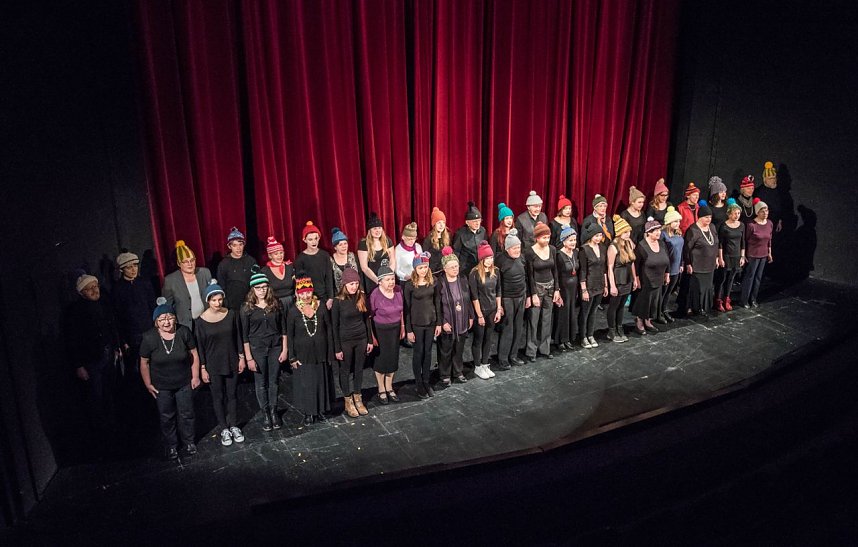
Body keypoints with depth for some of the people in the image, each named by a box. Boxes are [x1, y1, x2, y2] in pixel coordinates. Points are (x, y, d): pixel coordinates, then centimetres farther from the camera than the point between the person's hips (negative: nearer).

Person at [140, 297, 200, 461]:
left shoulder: (184, 332, -16)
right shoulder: (149, 338, -18)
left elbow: (194, 355, -5)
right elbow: (144, 363, -5)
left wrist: (195, 376, -3)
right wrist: (148, 384, -2)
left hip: (184, 384, 1)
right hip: (162, 387, 0)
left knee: (186, 414, 16)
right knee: (167, 417, 17)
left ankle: (188, 441, 40)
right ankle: (170, 445, 38)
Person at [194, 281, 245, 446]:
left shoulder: (231, 314, -6)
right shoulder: (200, 321, -12)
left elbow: (238, 337, 3)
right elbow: (199, 346, -5)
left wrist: (241, 357, 3)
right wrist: (202, 368, -5)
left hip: (232, 362, 2)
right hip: (213, 365, -2)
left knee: (232, 395, 12)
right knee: (218, 397, 10)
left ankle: (233, 426, 27)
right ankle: (224, 429, 23)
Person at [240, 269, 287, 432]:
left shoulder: (275, 304, 0)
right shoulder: (246, 308, -5)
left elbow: (283, 328, 4)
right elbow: (245, 335, -4)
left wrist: (284, 349, 0)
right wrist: (249, 358, -7)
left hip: (275, 347, 1)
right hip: (257, 349, -1)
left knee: (273, 381, 9)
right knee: (261, 384, 7)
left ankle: (274, 411, 24)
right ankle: (265, 414, 21)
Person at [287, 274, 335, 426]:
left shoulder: (320, 308, -5)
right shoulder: (293, 312, -8)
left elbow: (329, 330, 0)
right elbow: (289, 336, -3)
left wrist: (330, 352, -1)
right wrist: (292, 357, -5)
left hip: (320, 354, 2)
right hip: (303, 355, -1)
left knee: (321, 382, 13)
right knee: (305, 384, 7)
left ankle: (320, 410, 31)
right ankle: (308, 413, 24)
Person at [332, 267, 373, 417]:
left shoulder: (362, 297, -4)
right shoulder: (338, 301, -15)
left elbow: (367, 319, 5)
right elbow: (334, 325, -10)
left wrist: (370, 340, 6)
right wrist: (337, 348, -9)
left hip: (361, 339, 4)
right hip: (345, 341, -3)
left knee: (359, 369, 15)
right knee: (345, 371, 12)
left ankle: (358, 398, 32)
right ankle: (348, 401, 27)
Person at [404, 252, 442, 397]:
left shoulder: (433, 282, -1)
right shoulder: (410, 285, -11)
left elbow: (436, 303, 6)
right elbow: (407, 308, -9)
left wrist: (438, 323, 4)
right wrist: (408, 330, -9)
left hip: (431, 322, 3)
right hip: (417, 324, -3)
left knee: (428, 352, 12)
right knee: (418, 353, 7)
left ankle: (426, 381, 26)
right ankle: (419, 384, 20)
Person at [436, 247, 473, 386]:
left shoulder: (463, 281, 2)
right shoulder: (439, 283, -15)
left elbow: (468, 300, 9)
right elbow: (437, 305, -13)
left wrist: (471, 317, 9)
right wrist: (442, 323, -15)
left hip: (462, 323, 5)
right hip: (447, 324, -4)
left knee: (459, 349, 17)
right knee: (445, 351, 8)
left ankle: (458, 372, 34)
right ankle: (445, 376, 24)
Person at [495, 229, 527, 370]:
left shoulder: (521, 257, 4)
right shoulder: (500, 261, -14)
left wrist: (527, 295, 16)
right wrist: (499, 304, -13)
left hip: (521, 297, 6)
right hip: (507, 299, -6)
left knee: (518, 329, 11)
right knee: (507, 330, -3)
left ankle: (513, 356, 24)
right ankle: (502, 360, 8)